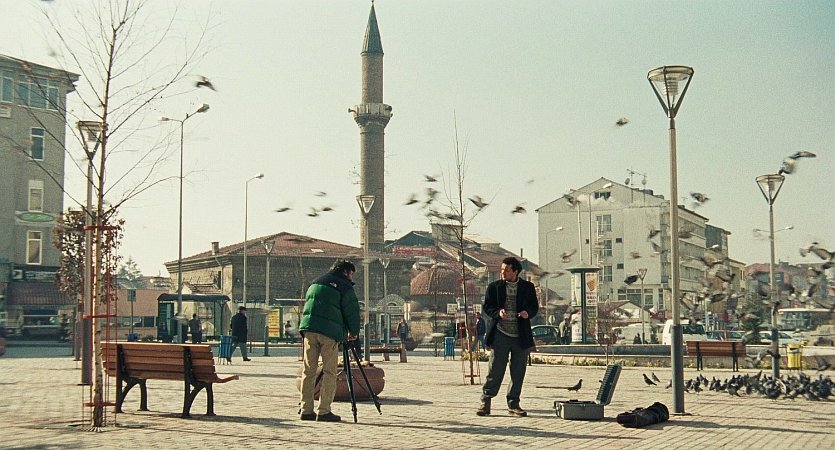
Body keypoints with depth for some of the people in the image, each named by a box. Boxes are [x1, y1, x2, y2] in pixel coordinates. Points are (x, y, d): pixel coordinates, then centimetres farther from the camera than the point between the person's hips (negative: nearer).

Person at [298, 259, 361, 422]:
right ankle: (324, 411, -5)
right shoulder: (344, 286, 3)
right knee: (329, 372, -1)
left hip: (308, 329, 6)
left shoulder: (315, 283, 24)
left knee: (309, 371, 8)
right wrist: (354, 332, 15)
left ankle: (306, 410, 7)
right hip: (329, 331, -6)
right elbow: (352, 311, 1)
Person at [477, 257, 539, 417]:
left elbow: (534, 307, 10)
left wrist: (528, 313, -12)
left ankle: (513, 404, 17)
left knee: (518, 372, 6)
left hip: (521, 336, 2)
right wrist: (498, 312, -17)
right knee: (495, 370, -3)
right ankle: (485, 402, 5)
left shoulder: (528, 287, 8)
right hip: (500, 334, -2)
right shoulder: (494, 287, 4)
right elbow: (487, 307, 3)